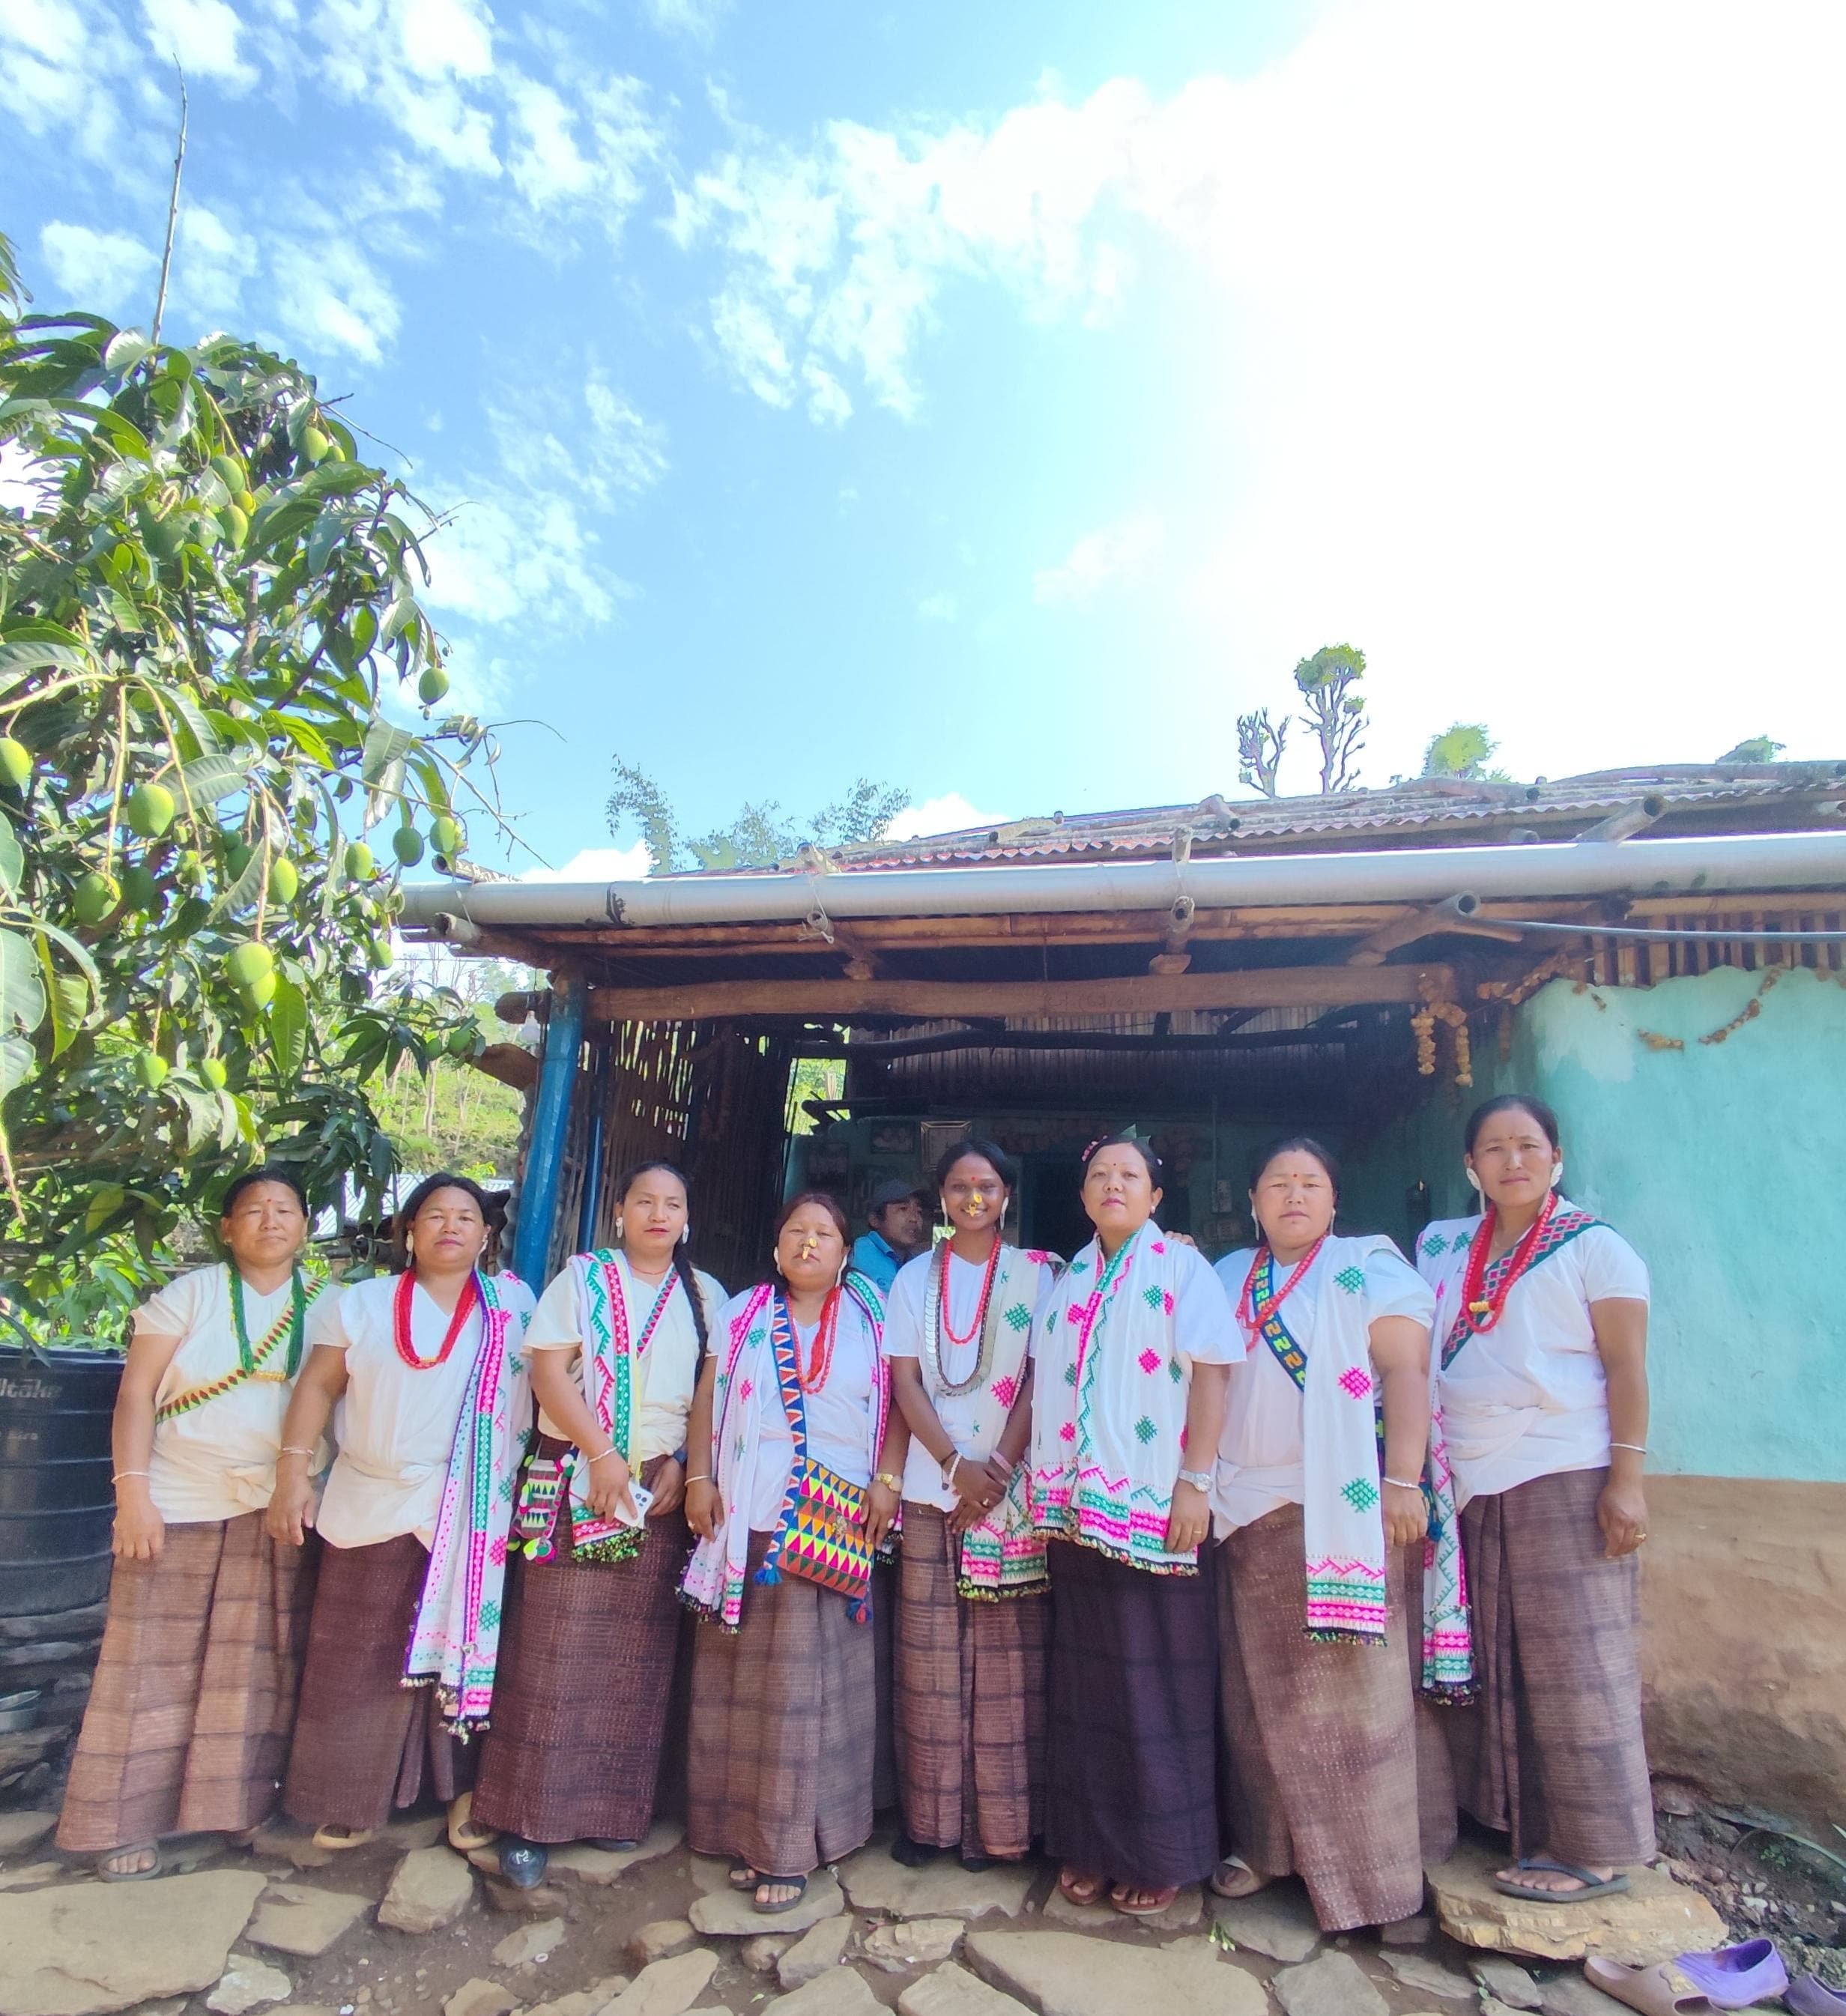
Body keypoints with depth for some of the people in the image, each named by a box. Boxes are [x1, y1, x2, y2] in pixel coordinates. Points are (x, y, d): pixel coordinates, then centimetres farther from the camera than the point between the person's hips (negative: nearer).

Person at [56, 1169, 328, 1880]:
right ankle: (127, 1821, 19)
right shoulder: (189, 1293, -2)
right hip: (180, 1501, -1)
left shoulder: (326, 1306, 3)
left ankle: (241, 1804, 20)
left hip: (278, 1509, 2)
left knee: (260, 1665, 6)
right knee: (156, 1661, 4)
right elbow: (136, 1392, -5)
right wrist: (132, 1491, -12)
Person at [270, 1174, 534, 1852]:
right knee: (360, 1658, 10)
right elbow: (318, 1386, 3)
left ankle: (468, 1789, 21)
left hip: (473, 1515, -1)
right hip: (372, 1507, 2)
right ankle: (355, 1798, 27)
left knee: (467, 1646, 7)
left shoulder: (513, 1304, 1)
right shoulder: (363, 1303, 4)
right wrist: (291, 1477, -5)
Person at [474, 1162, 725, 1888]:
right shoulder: (582, 1278, 2)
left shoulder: (705, 1295, 9)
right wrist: (603, 1454, -14)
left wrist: (684, 1464, -7)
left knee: (639, 1655, 6)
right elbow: (548, 1372, -6)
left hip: (665, 1488, 3)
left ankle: (617, 1806, 19)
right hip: (577, 1481, -2)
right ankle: (527, 1817, 12)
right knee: (555, 1650, 0)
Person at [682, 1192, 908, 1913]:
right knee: (740, 1674, 6)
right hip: (746, 1518, 2)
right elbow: (707, 1401, 9)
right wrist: (699, 1478, 0)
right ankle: (743, 1831, 20)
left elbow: (898, 1404, 5)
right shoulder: (741, 1314, 11)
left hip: (833, 1524, -1)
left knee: (807, 1676, 1)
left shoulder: (870, 1319, 7)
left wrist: (887, 1481, -5)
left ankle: (789, 1844, 13)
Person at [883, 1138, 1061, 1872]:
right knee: (929, 1652, 5)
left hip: (1012, 1487, -1)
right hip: (932, 1484, 2)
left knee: (1006, 1653, 2)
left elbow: (1040, 1378, -2)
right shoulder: (914, 1278, 8)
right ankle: (928, 1815, 18)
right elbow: (905, 1381, 2)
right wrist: (957, 1466, -9)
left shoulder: (1036, 1274, 4)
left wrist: (999, 1468, -11)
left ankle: (997, 1820, 15)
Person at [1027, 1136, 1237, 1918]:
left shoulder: (1180, 1268, -2)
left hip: (1153, 1505, -5)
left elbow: (1209, 1378, -9)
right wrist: (1043, 1486, 9)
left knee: (1156, 1678, 3)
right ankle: (1090, 1845, 26)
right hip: (1076, 1508, 5)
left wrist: (1196, 1482, -15)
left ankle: (1161, 1854, 20)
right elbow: (1043, 1387, 14)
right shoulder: (1068, 1283, 13)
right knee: (1084, 1674, 12)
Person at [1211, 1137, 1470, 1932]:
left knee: (1354, 1689, 0)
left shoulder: (1368, 1268, -1)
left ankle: (1367, 1862, 13)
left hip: (1345, 1508, -5)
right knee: (1261, 1689, 11)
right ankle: (1269, 1844, 25)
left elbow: (1407, 1372, -9)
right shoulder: (1227, 1277, 14)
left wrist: (1404, 1482, -18)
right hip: (1250, 1513, 5)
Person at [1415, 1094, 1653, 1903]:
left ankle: (1593, 1851, 13)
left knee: (1573, 1665, 0)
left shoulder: (1594, 1246, -2)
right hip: (1470, 1485, 5)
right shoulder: (1441, 1246, 11)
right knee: (1498, 1667, 11)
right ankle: (1525, 1831, 24)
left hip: (1566, 1480, -5)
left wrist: (1627, 1479, -12)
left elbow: (1627, 1368, -6)